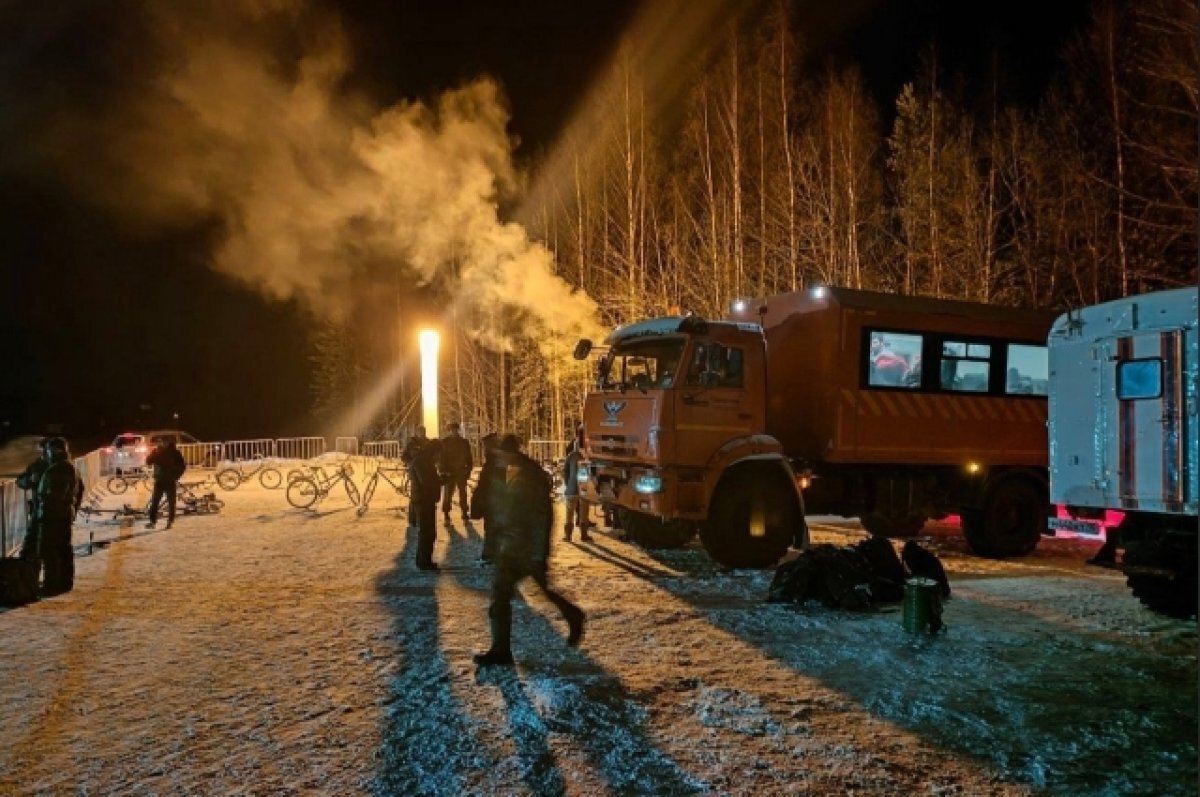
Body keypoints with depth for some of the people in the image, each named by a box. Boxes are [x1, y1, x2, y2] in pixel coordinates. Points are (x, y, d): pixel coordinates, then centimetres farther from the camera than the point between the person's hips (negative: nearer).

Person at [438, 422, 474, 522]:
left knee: (463, 493, 8)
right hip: (449, 472, -3)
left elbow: (469, 457, 10)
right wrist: (443, 470, -14)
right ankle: (446, 514, 8)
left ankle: (465, 514, 16)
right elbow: (441, 458, -6)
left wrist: (468, 469, 2)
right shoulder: (444, 442, -3)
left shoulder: (464, 442, 6)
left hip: (461, 472, 3)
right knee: (448, 493, 1)